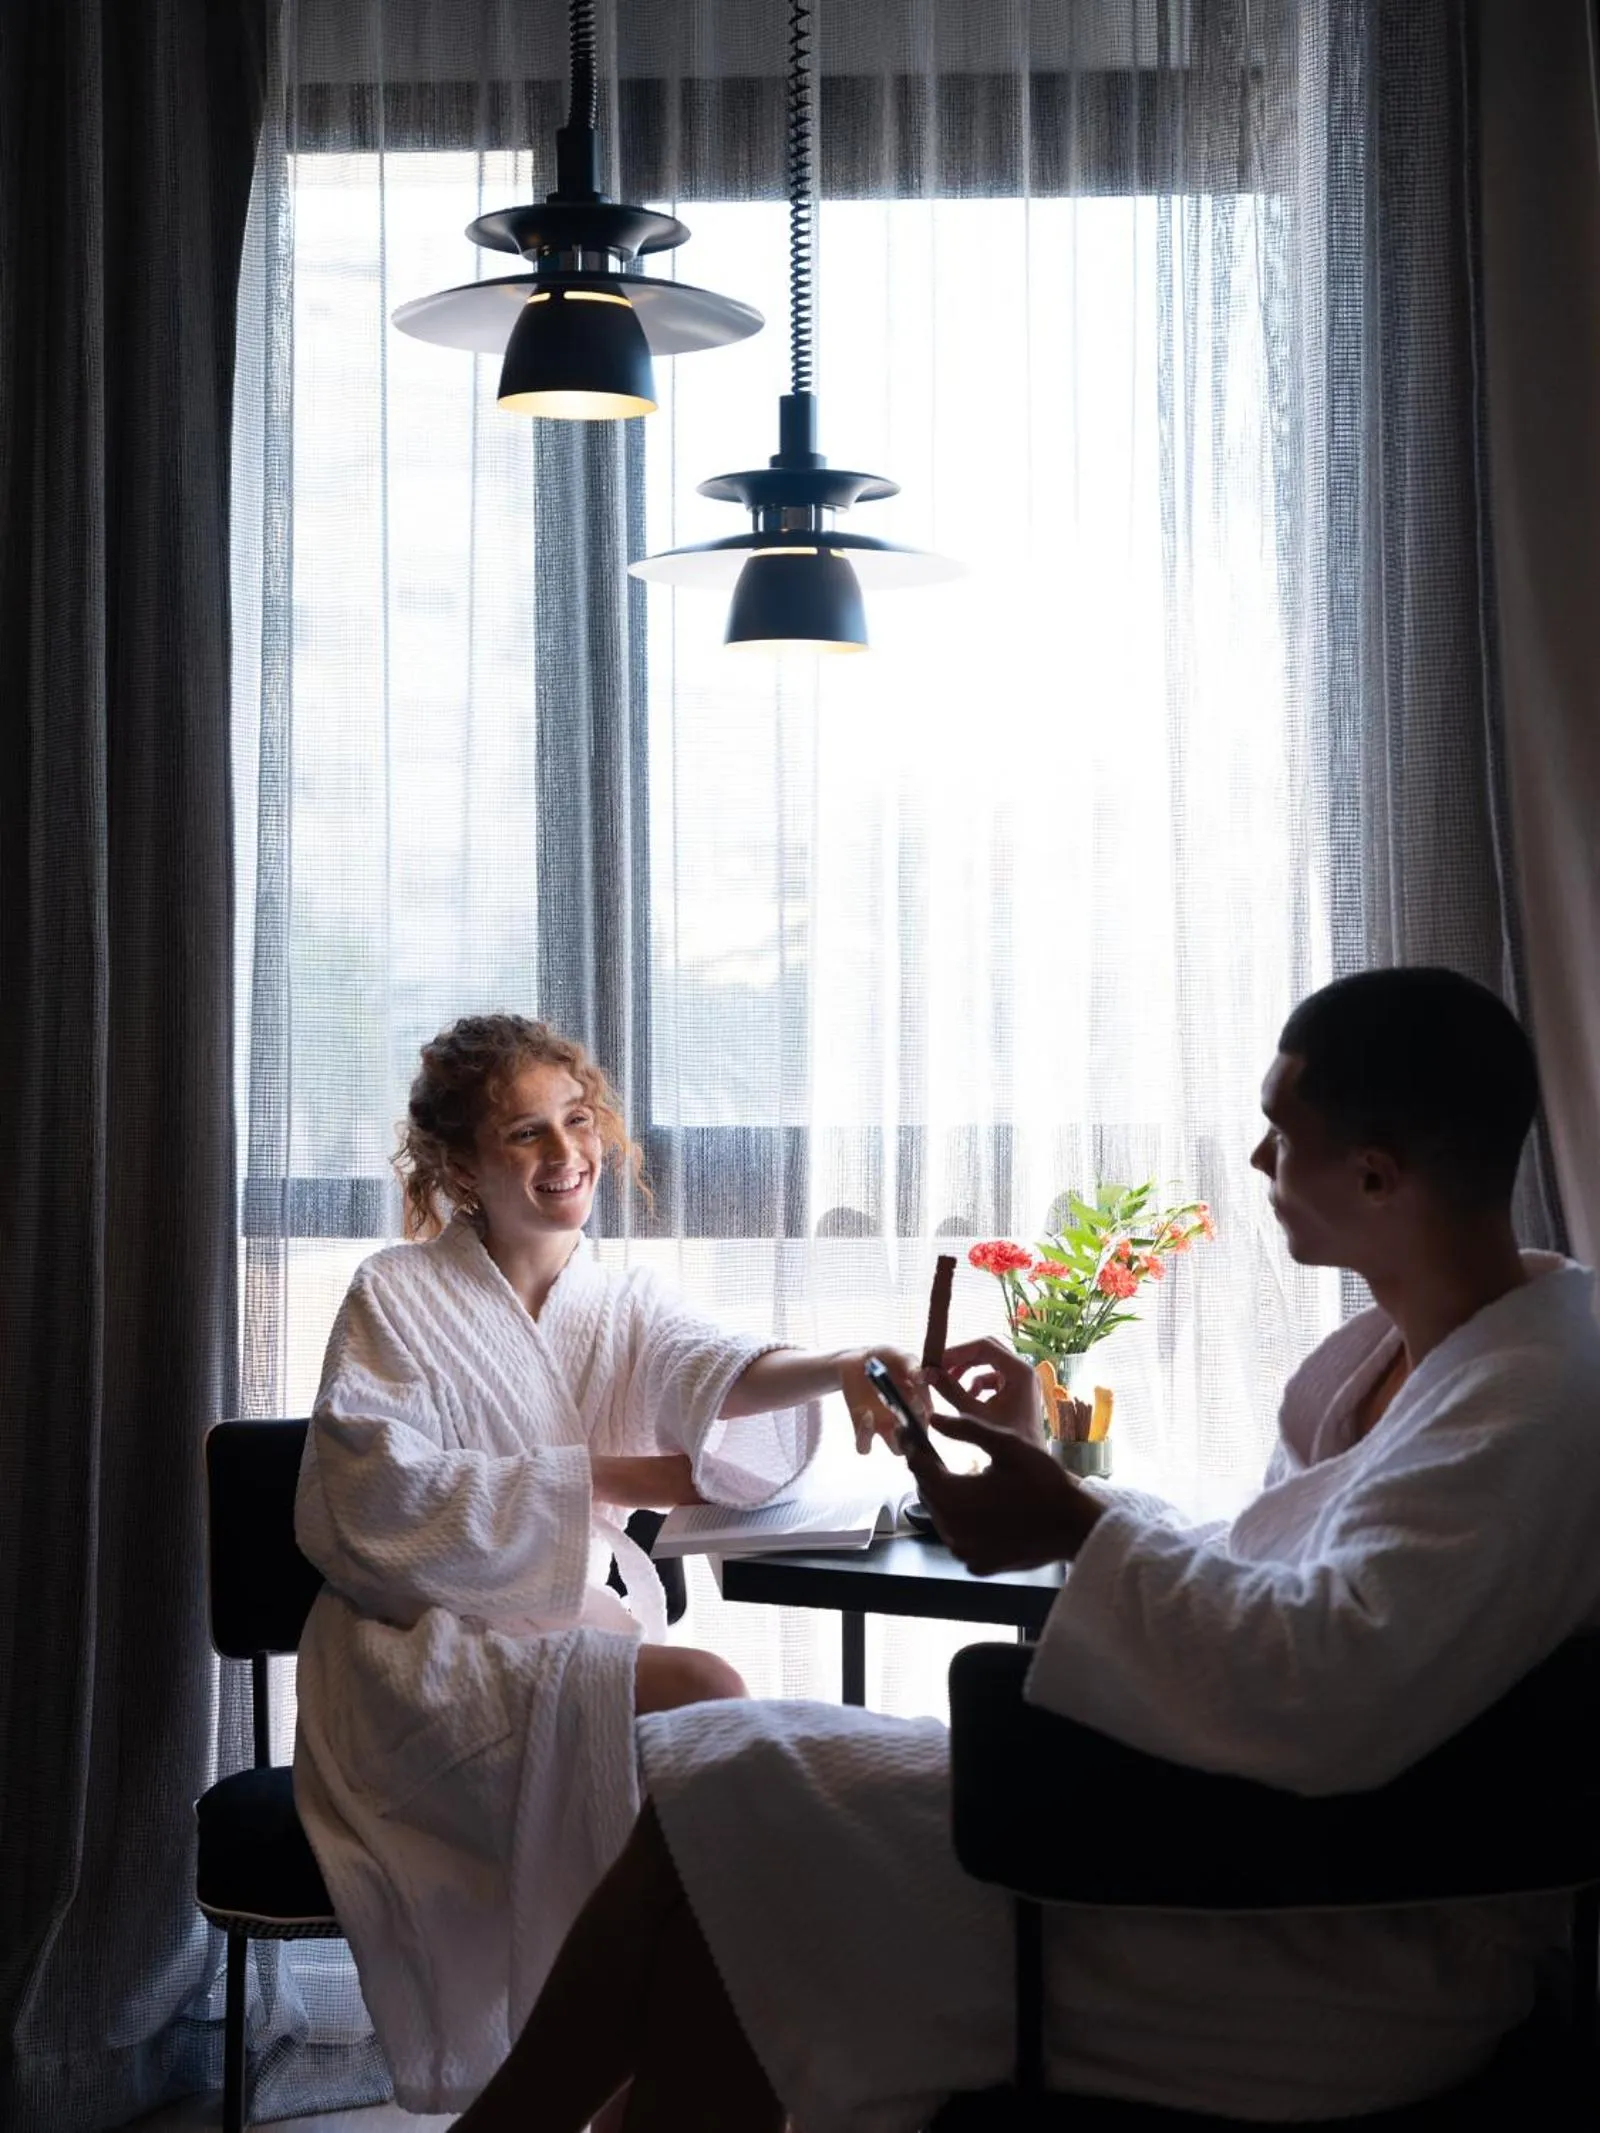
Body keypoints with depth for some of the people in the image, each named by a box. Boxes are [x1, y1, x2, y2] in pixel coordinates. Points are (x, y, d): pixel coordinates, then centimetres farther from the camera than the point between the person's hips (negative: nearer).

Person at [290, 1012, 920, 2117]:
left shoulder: (626, 1305, 10)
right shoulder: (397, 1296, -2)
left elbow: (713, 1373, -13)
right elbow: (382, 1498, -13)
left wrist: (833, 1370, -37)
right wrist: (608, 1478, -15)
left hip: (581, 1630, 4)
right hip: (428, 1647, -4)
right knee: (706, 1697, -27)